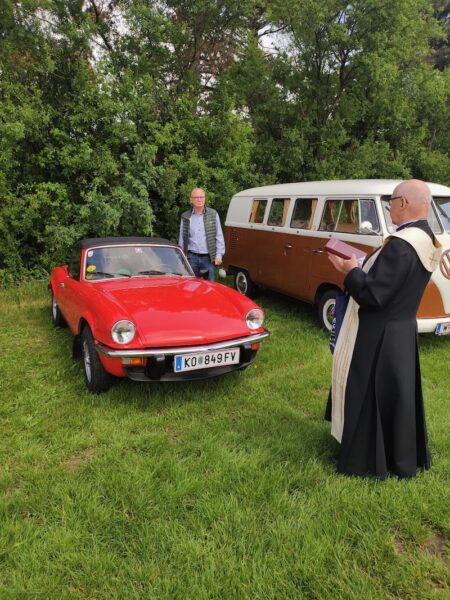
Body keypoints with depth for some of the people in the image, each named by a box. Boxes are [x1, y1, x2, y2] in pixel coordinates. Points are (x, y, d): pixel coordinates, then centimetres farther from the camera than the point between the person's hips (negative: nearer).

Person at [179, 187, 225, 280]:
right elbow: (181, 239, 11)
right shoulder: (185, 217, 6)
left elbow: (219, 236, 4)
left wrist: (219, 255, -3)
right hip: (192, 258, 1)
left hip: (208, 258, -1)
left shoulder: (213, 214, 4)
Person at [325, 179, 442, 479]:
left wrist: (351, 271, -11)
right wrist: (360, 267, 7)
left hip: (378, 337, -9)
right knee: (397, 393, 21)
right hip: (402, 331, 10)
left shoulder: (400, 244, -26)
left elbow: (373, 296, -26)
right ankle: (403, 457, 38)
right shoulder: (426, 240, 5)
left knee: (366, 395, 6)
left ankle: (364, 460, 23)